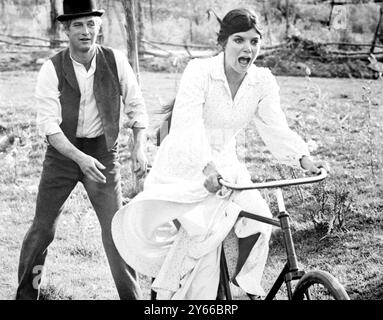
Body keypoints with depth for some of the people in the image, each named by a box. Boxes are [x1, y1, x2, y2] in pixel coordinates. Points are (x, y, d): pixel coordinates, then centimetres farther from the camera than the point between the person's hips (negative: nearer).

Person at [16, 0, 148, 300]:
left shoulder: (115, 61, -6)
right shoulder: (52, 69, -11)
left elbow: (135, 104, 4)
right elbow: (48, 123, -16)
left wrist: (140, 144, -9)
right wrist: (80, 158, -28)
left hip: (104, 152, 0)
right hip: (62, 152, 0)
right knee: (43, 228, 6)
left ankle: (132, 295, 15)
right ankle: (26, 292, 24)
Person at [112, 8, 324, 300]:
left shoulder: (263, 81, -6)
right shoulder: (200, 71, -21)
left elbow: (276, 128, -7)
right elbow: (188, 122, -31)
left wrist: (303, 158, -25)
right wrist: (206, 166, -46)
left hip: (223, 163, 4)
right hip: (185, 162, -4)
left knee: (257, 219, -18)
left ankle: (242, 283, 8)